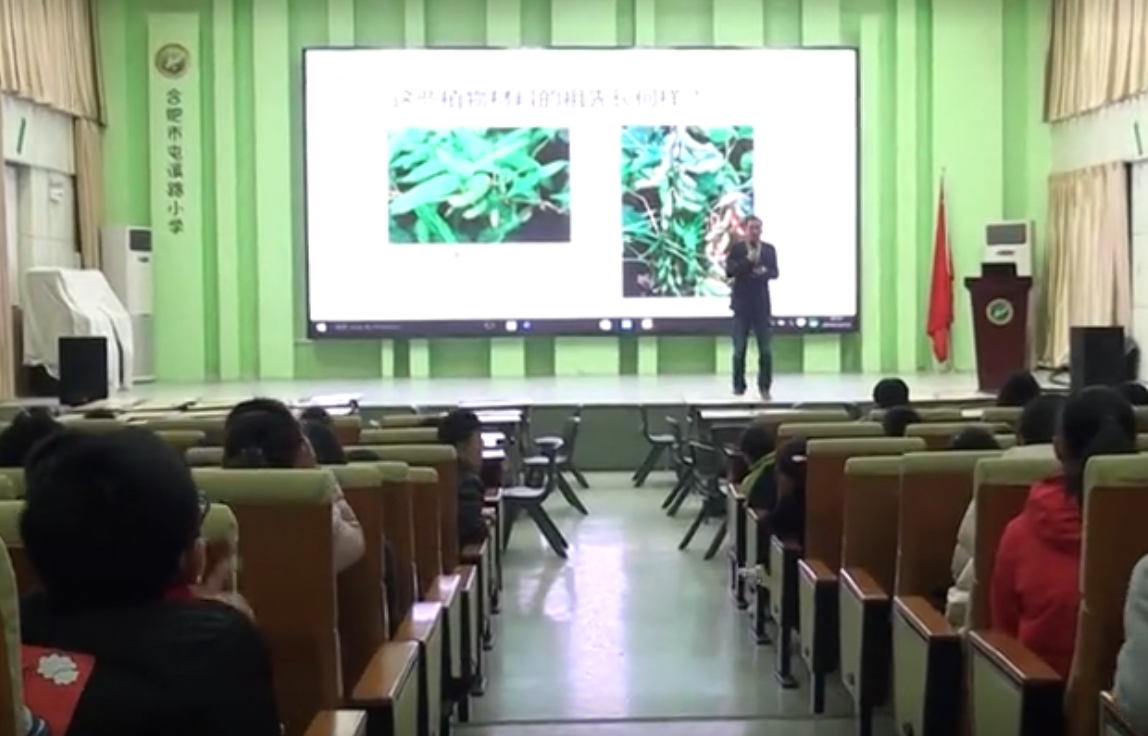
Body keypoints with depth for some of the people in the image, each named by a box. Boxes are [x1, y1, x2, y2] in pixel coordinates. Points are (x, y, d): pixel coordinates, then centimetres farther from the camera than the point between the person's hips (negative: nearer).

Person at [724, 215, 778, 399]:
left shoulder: (769, 249, 6)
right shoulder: (736, 248, -1)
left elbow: (775, 272, 3)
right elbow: (729, 271, -11)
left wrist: (765, 272, -19)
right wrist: (747, 261, -23)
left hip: (762, 304, 2)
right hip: (742, 304, -2)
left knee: (766, 349, 0)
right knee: (739, 349, 2)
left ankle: (765, 387, 8)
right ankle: (739, 386, 10)